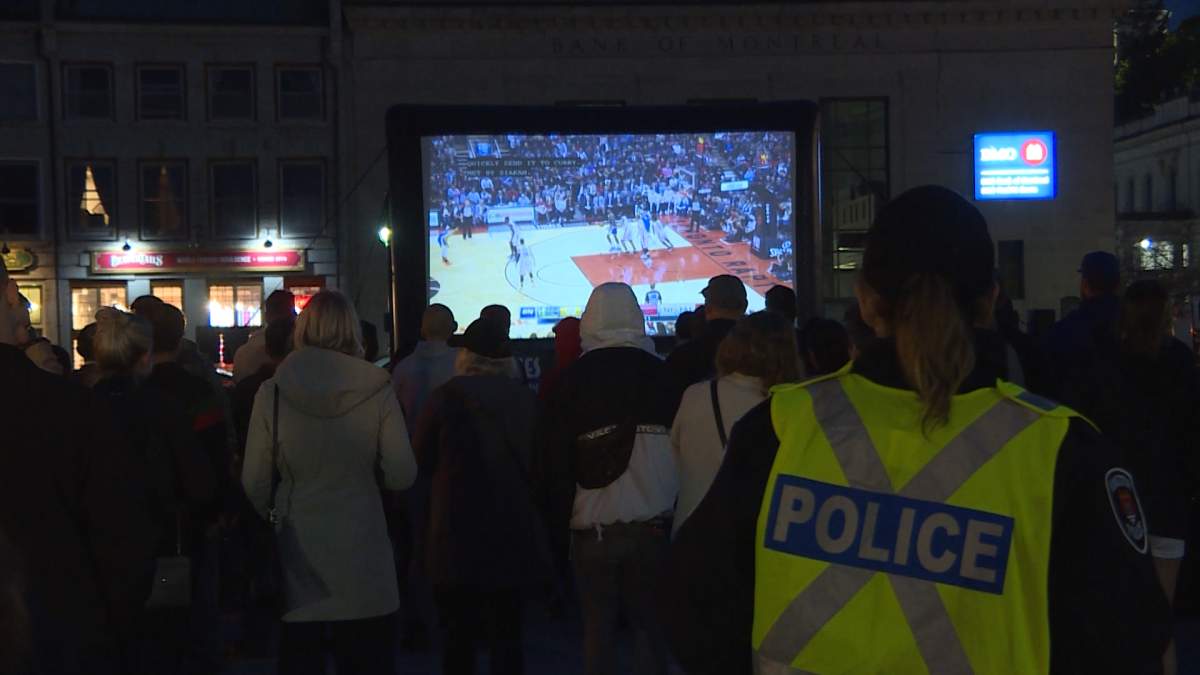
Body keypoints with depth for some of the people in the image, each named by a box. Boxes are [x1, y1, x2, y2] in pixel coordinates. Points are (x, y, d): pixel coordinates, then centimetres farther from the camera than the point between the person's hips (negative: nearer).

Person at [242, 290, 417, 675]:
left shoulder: (272, 392, -7)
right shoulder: (376, 390, -9)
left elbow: (254, 483, -3)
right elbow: (402, 476, -7)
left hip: (297, 552, 1)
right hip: (361, 550, -1)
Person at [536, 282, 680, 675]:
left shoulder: (574, 379, -2)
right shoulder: (661, 375, 0)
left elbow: (553, 461, -1)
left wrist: (557, 526, 7)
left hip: (593, 527, -1)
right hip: (653, 524, 1)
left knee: (598, 627, 9)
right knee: (650, 624, 10)